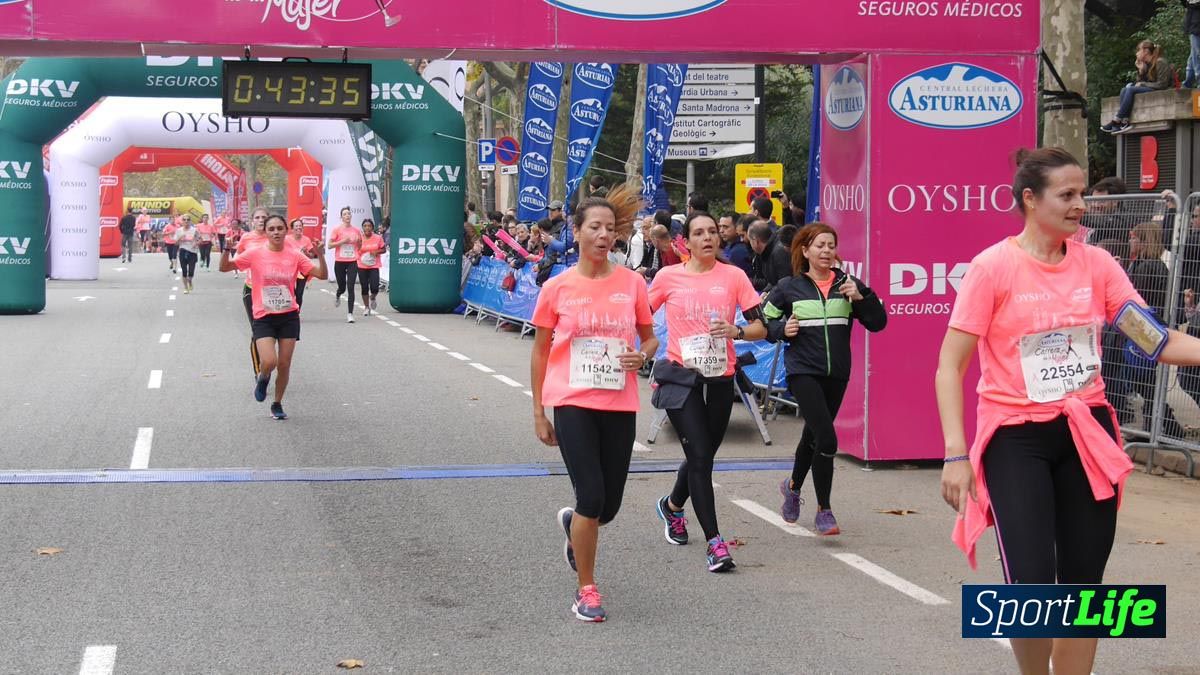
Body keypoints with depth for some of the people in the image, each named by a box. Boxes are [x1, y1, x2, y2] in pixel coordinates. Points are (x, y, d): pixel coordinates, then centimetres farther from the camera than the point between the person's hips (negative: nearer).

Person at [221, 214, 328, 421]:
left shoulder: (295, 255, -1)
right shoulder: (256, 253, -5)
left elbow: (321, 275, -4)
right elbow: (224, 268, -4)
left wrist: (320, 255, -20)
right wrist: (227, 250, -22)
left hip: (289, 316, 2)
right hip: (263, 318, -2)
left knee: (284, 364, 4)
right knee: (269, 362, -17)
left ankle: (277, 405, 25)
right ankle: (262, 378, 21)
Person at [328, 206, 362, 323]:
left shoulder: (355, 230, 6)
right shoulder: (337, 230, -2)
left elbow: (359, 246, 19)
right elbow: (330, 245, -5)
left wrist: (358, 241, -4)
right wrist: (342, 241, -16)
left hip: (352, 262, 1)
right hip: (339, 262, -1)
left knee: (351, 288, -9)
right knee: (342, 287, 9)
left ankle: (350, 314, -7)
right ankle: (338, 296, 48)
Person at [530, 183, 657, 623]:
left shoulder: (632, 283, 1)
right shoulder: (557, 288, -2)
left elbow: (650, 338, 13)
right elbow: (540, 351, 6)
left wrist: (642, 356, -11)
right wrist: (538, 412, 4)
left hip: (619, 405, 3)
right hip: (572, 404, -2)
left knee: (608, 506, 7)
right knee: (592, 498, -10)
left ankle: (573, 523, 45)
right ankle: (586, 590, 8)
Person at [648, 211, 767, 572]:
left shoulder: (733, 276, 1)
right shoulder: (669, 277, 0)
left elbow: (761, 327, -1)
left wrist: (736, 331, -19)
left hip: (720, 380, 2)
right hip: (681, 377, -2)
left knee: (702, 457, 15)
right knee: (700, 456, -12)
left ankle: (672, 505, 45)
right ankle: (715, 542, -9)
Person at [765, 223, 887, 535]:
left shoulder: (846, 285, 4)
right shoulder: (789, 287, -1)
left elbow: (878, 323, 1)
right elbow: (764, 322, 11)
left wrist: (861, 296, -14)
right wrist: (783, 330, -9)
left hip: (837, 374, 4)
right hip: (803, 371, -4)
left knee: (813, 436, 18)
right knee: (827, 438, -16)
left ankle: (793, 485, 46)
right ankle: (823, 510, -3)